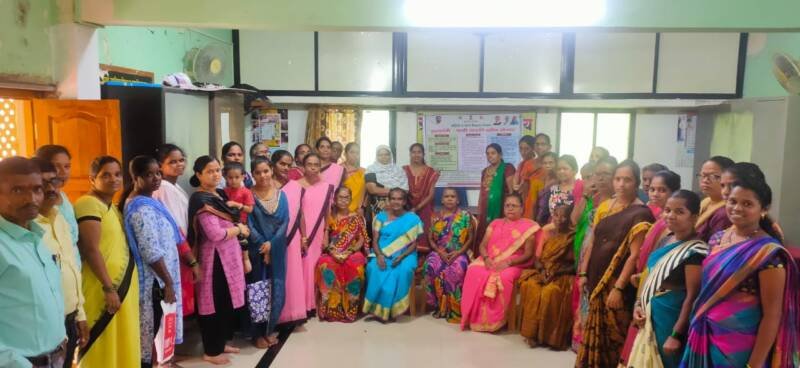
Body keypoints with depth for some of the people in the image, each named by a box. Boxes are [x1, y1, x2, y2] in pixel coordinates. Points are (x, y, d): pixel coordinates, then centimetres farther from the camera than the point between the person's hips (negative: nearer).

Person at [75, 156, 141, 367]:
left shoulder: (112, 206, 15)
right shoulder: (89, 204, -13)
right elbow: (91, 249, -19)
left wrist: (119, 286, 17)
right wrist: (109, 288, -21)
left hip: (123, 284, 9)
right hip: (103, 288, -9)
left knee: (121, 344, 16)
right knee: (103, 346, 0)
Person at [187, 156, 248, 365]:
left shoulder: (220, 194, 12)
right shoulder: (201, 200, -14)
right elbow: (215, 233, -24)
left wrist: (244, 256, 9)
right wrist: (239, 229, -8)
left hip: (229, 255, 8)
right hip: (215, 257, -8)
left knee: (228, 302, 15)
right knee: (216, 303, 1)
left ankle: (221, 343, 30)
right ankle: (211, 351, 14)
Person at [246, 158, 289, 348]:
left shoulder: (281, 195, 5)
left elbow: (285, 222, -2)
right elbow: (249, 225, -9)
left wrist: (271, 244, -13)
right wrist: (262, 246, -15)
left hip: (277, 250, 3)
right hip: (257, 250, -3)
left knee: (276, 289, 6)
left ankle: (270, 329, 22)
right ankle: (259, 333, 15)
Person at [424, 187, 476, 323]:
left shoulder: (465, 216, 3)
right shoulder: (435, 217, 9)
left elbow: (470, 238, 1)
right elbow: (430, 238, 7)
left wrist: (458, 252, -13)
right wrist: (440, 252, -10)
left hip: (458, 253, -2)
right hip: (439, 252, 2)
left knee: (456, 270, -34)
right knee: (431, 267, -30)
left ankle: (454, 309, -20)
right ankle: (439, 306, -16)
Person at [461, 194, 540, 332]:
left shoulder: (528, 227, 4)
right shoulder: (495, 223, 17)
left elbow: (528, 254, -3)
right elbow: (483, 245, 12)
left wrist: (508, 262, -18)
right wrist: (486, 258, -11)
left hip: (513, 264, -3)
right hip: (489, 262, 3)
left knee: (504, 277, -36)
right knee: (474, 271, -28)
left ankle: (494, 320, -21)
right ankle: (474, 317, -19)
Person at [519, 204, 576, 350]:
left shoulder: (573, 237, 0)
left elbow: (575, 264, -6)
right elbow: (537, 258, 11)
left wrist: (556, 272, -18)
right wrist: (542, 269, -10)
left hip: (563, 276, -4)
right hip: (544, 274, 4)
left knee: (551, 292, -35)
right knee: (530, 286, -28)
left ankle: (549, 336, -21)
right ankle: (532, 332, -23)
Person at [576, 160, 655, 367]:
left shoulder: (641, 213, -12)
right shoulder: (604, 207, 7)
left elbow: (635, 255, -17)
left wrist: (618, 288, -20)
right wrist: (583, 273, 6)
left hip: (617, 284, -6)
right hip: (597, 279, 6)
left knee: (613, 334, 6)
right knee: (595, 331, 16)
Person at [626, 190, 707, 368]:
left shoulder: (695, 251, -18)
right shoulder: (666, 240, 6)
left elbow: (692, 297, -19)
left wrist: (676, 335, -18)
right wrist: (638, 305, 2)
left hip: (670, 319, -7)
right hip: (650, 316, 7)